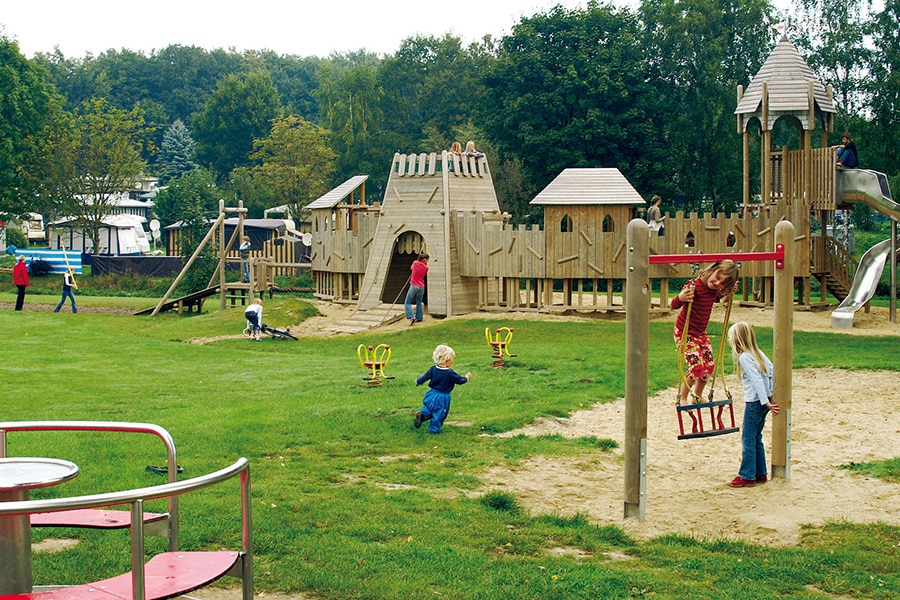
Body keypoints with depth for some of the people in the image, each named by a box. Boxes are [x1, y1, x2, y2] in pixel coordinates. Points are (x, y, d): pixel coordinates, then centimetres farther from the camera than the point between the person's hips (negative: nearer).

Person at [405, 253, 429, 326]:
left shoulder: (415, 263, -5)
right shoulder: (426, 267, -3)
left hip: (414, 285, -3)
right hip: (421, 287, 3)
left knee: (408, 302, 1)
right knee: (419, 303, 18)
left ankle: (411, 317, -15)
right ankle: (419, 318, 21)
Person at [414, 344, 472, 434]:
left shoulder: (433, 370, -6)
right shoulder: (450, 373, -20)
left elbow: (425, 377, 5)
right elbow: (460, 380, -8)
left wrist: (418, 382, 25)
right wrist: (467, 377, 12)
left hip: (431, 394, 5)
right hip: (442, 398, -5)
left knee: (428, 409, 21)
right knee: (439, 414, 10)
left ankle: (421, 415, -5)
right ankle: (434, 429, 18)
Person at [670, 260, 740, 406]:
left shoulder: (714, 289, -5)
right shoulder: (694, 286, -29)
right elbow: (673, 305, -27)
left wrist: (729, 292, 5)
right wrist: (681, 298, -49)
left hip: (700, 333, 8)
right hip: (684, 332, -8)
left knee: (709, 365, 10)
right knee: (697, 366, -15)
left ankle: (697, 396, 31)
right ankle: (682, 398, 6)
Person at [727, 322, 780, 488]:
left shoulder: (744, 358, -16)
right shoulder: (758, 352, 8)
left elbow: (757, 380, -22)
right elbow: (771, 369, 10)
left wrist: (766, 402, -22)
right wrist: (771, 393, 11)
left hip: (754, 402, -8)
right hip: (764, 401, 8)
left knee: (748, 439, 0)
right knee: (756, 438, 16)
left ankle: (747, 476, 5)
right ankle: (760, 474, 21)